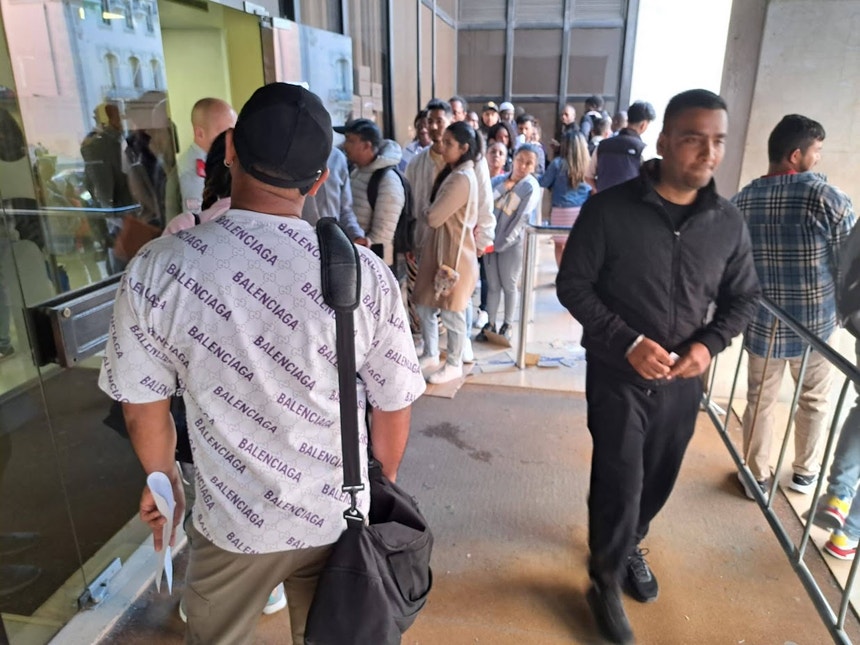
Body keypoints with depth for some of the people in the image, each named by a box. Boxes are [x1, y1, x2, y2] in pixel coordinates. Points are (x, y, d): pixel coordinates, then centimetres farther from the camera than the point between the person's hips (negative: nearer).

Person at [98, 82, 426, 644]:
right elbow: (394, 409, -9)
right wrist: (384, 483, 12)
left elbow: (143, 410, -5)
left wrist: (164, 479, 16)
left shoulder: (156, 268, -18)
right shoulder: (365, 272, -21)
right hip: (338, 516, 1)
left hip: (231, 521, 0)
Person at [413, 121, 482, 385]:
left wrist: (426, 213, -2)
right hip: (438, 249, 9)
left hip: (454, 253, -9)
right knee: (425, 305, 14)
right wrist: (431, 213, -5)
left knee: (451, 312, 5)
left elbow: (433, 217, -21)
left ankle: (454, 365, 22)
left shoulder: (462, 179, -21)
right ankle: (431, 356, 30)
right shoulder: (453, 173, 11)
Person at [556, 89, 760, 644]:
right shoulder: (609, 209, -13)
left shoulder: (728, 223, -2)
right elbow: (573, 284, -10)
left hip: (684, 380, 4)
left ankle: (631, 546, 48)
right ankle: (606, 582, 26)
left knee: (659, 477, 19)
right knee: (619, 482, 0)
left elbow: (744, 298, 8)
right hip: (618, 374, -4)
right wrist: (629, 342, -20)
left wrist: (709, 344, -11)